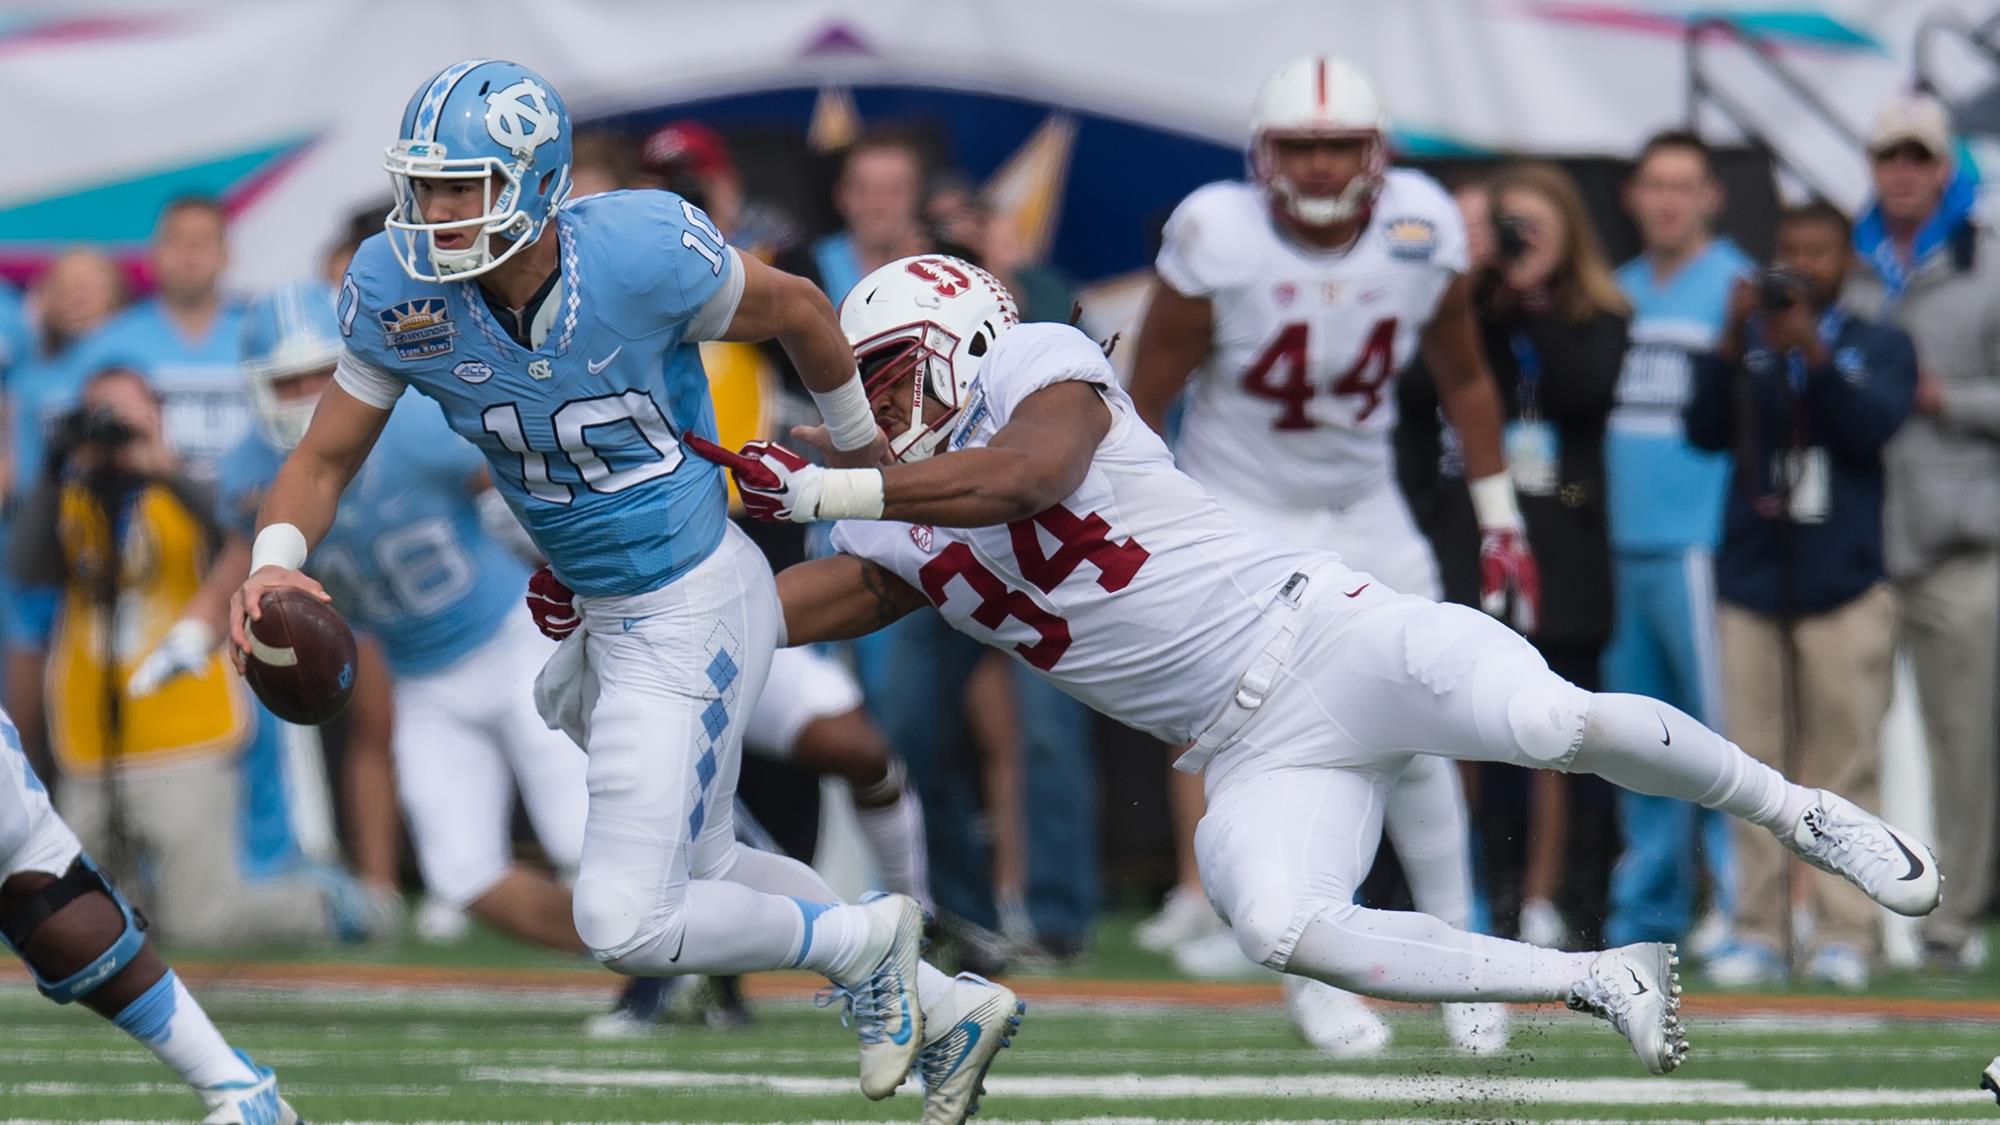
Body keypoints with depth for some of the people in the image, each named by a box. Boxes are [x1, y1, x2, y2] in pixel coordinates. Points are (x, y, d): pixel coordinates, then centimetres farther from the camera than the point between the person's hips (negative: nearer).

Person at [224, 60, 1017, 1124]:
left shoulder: (643, 251, -26)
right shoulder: (401, 290, -13)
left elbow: (793, 309, -6)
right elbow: (323, 461, -5)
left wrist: (861, 449, 11)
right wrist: (273, 561, -28)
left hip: (692, 613, -7)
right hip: (603, 615, 7)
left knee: (627, 925, -10)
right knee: (699, 872, 22)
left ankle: (860, 942, 15)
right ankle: (948, 1007, 38)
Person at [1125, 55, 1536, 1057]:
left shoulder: (1422, 236, -11)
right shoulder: (1218, 243, -21)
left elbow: (1464, 380, 6)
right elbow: (1145, 403, -11)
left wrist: (1500, 522, 8)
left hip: (1364, 514, 3)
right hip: (1239, 515, -3)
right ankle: (1314, 980, 2)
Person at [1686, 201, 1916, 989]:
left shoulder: (1879, 347, 10)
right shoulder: (1749, 346, 13)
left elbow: (1872, 427, -7)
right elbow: (1705, 430, 1)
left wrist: (1811, 351, -17)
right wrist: (1733, 342, -10)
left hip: (1844, 588, -2)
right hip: (1752, 580, 2)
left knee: (1843, 764, -6)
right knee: (1756, 768, -1)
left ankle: (1842, 933, -4)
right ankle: (1761, 931, 2)